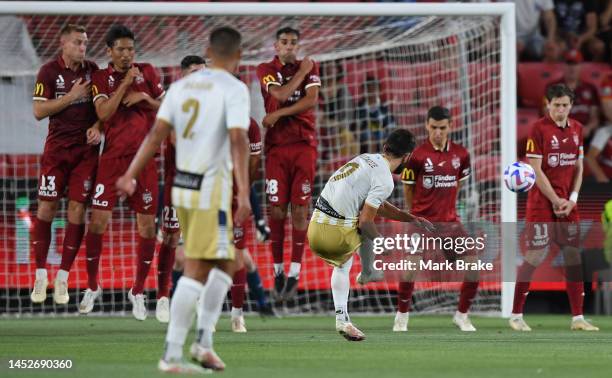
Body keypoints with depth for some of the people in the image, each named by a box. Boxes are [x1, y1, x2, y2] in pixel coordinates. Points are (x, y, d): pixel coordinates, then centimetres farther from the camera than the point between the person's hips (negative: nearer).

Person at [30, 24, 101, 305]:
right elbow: (39, 111, -10)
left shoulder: (92, 69, 7)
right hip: (57, 147, -3)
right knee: (46, 208, -5)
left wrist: (98, 126, -4)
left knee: (77, 210, -2)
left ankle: (63, 277, 4)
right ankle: (41, 275, 5)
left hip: (86, 148, 3)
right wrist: (72, 96, -15)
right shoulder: (49, 71, -4)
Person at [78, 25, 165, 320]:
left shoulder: (147, 72, 9)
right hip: (112, 157, -2)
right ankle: (92, 287, 10)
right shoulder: (101, 78, 4)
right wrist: (125, 83, -13)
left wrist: (146, 97, -6)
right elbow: (103, 113, -11)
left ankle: (138, 291, 12)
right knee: (98, 221, -8)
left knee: (147, 226, -1)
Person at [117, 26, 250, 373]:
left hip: (183, 186, 7)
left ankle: (205, 339, 12)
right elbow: (238, 140, -19)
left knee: (225, 265, 17)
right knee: (196, 272, -5)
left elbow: (157, 133, 5)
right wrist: (244, 194, -24)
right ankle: (172, 354, -7)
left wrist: (131, 175, 5)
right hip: (211, 190, -7)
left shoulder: (182, 86, 10)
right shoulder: (234, 89, -9)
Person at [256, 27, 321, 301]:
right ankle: (277, 272, 3)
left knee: (300, 208, -5)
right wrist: (301, 73, -3)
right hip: (276, 145, -1)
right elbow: (281, 94, -13)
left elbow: (312, 100, -7)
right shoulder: (266, 70, 5)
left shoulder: (309, 68, 9)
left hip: (303, 144, 1)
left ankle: (295, 273, -3)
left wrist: (279, 114, -12)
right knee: (276, 209, -4)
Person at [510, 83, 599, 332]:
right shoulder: (539, 129, -10)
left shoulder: (577, 129, 9)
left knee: (574, 256, 3)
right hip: (541, 203, -6)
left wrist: (572, 199, -1)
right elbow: (535, 170, -12)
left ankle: (577, 318, 8)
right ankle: (516, 315, 1)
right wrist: (556, 200, -13)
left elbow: (578, 167, 13)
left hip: (568, 204, 6)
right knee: (534, 257, -7)